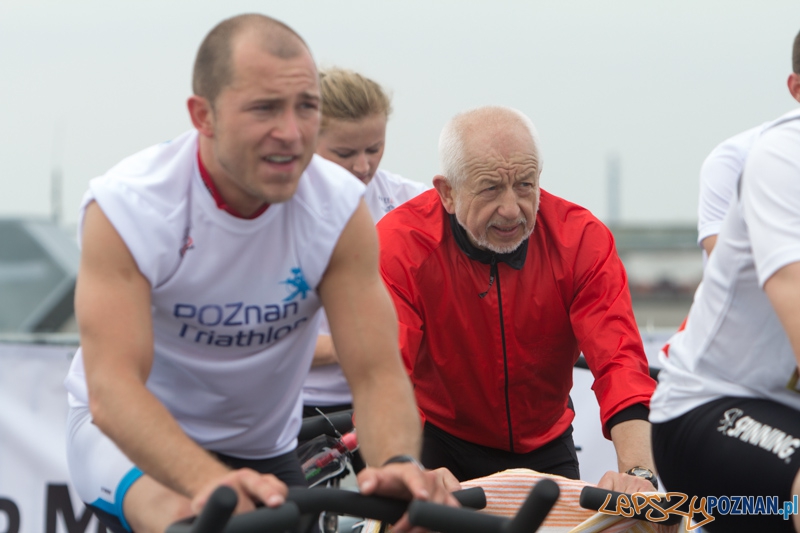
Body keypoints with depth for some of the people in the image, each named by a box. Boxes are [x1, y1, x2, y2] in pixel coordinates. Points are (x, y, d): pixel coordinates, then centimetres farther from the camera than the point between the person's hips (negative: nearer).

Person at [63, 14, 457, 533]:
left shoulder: (340, 207, -17)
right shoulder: (124, 204, -26)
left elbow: (377, 372, -20)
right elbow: (112, 388, -36)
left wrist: (397, 464, -44)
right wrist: (211, 481, -55)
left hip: (262, 447, 4)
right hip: (129, 431, -4)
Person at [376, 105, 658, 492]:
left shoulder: (581, 239, -14)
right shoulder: (398, 243, -20)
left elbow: (619, 362, -20)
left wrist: (637, 472, -38)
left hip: (544, 447, 2)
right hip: (440, 443, -2)